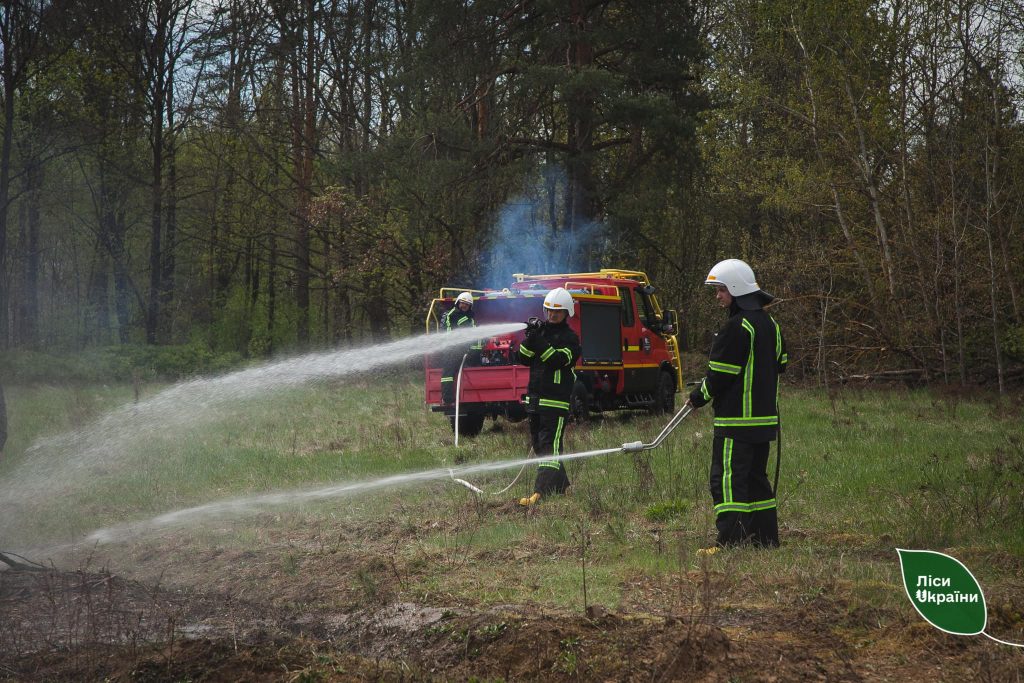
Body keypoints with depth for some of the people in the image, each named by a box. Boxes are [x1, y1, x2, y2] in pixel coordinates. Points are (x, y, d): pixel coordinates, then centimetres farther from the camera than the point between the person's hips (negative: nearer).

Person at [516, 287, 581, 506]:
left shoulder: (570, 338, -4)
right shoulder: (542, 330, 15)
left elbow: (557, 361, -20)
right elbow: (524, 359, 9)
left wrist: (540, 341, -26)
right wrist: (530, 338, -7)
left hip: (556, 400, -8)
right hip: (535, 398, 8)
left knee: (550, 446, -13)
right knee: (538, 445, 14)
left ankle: (540, 492, -23)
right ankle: (560, 484, 27)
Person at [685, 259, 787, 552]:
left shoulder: (737, 327, -16)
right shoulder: (769, 324, 13)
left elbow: (721, 373, -15)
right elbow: (780, 364, 20)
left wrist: (699, 398, 0)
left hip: (737, 418, -9)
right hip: (765, 417, 9)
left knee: (727, 479, -8)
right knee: (756, 476, 17)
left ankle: (731, 541, -13)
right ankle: (765, 537, 20)